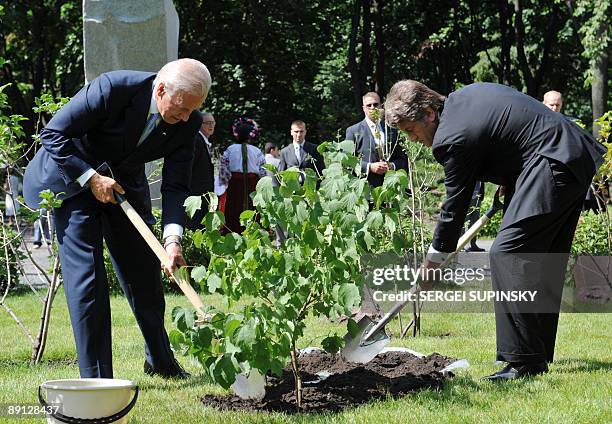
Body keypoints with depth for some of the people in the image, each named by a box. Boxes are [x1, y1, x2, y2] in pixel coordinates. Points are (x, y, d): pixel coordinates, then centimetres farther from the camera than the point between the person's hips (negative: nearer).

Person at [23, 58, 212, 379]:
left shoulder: (187, 123, -16)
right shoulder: (113, 88, -31)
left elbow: (175, 186, -13)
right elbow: (53, 134, -24)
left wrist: (172, 239, -27)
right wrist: (92, 179, -25)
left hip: (124, 185, 5)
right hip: (73, 178, -5)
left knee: (145, 275, 8)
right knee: (86, 276, -11)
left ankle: (160, 361, 29)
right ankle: (95, 377, -5)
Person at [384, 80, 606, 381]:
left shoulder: (451, 139, -15)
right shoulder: (465, 95, 13)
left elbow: (455, 206, -7)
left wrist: (433, 260, 4)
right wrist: (508, 180, 21)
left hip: (553, 164, -11)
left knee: (507, 256, -13)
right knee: (543, 261, 14)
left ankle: (524, 361, -15)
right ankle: (540, 354, 20)